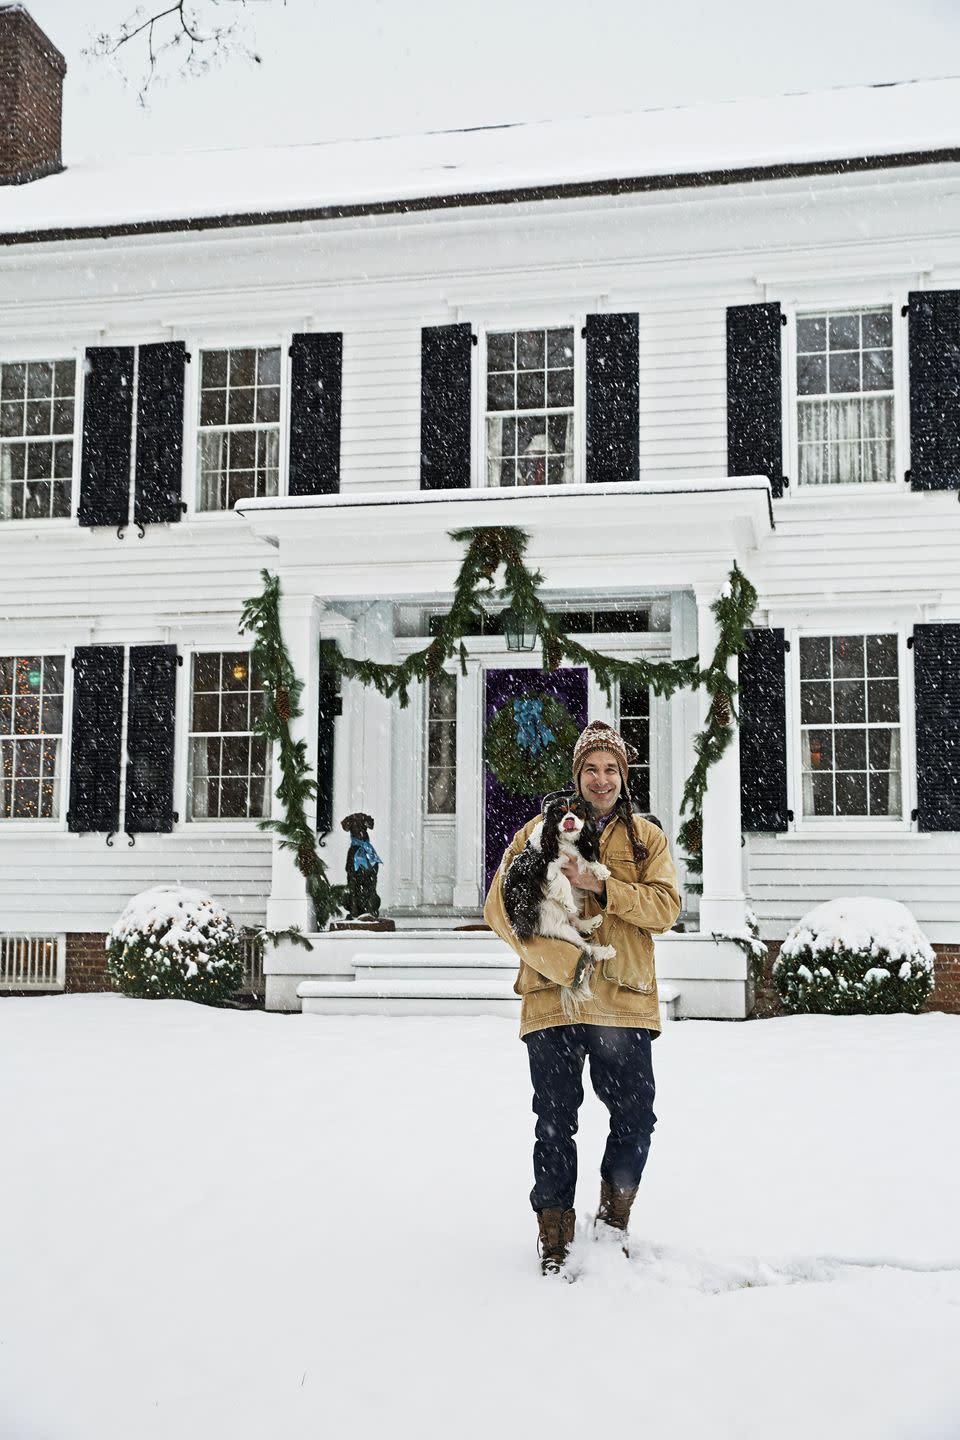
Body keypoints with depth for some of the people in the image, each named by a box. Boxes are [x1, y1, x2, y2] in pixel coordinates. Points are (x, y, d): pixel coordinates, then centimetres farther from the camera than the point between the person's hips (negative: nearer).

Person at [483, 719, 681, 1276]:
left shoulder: (647, 837, 12)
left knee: (636, 1119, 5)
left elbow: (665, 906, -3)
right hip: (553, 1000, -1)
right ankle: (556, 1236, 18)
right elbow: (501, 907, -3)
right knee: (555, 1123, 3)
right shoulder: (541, 830, 7)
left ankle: (614, 1220, 27)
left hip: (625, 1002, 1)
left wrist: (601, 885, -18)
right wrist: (568, 963, -14)